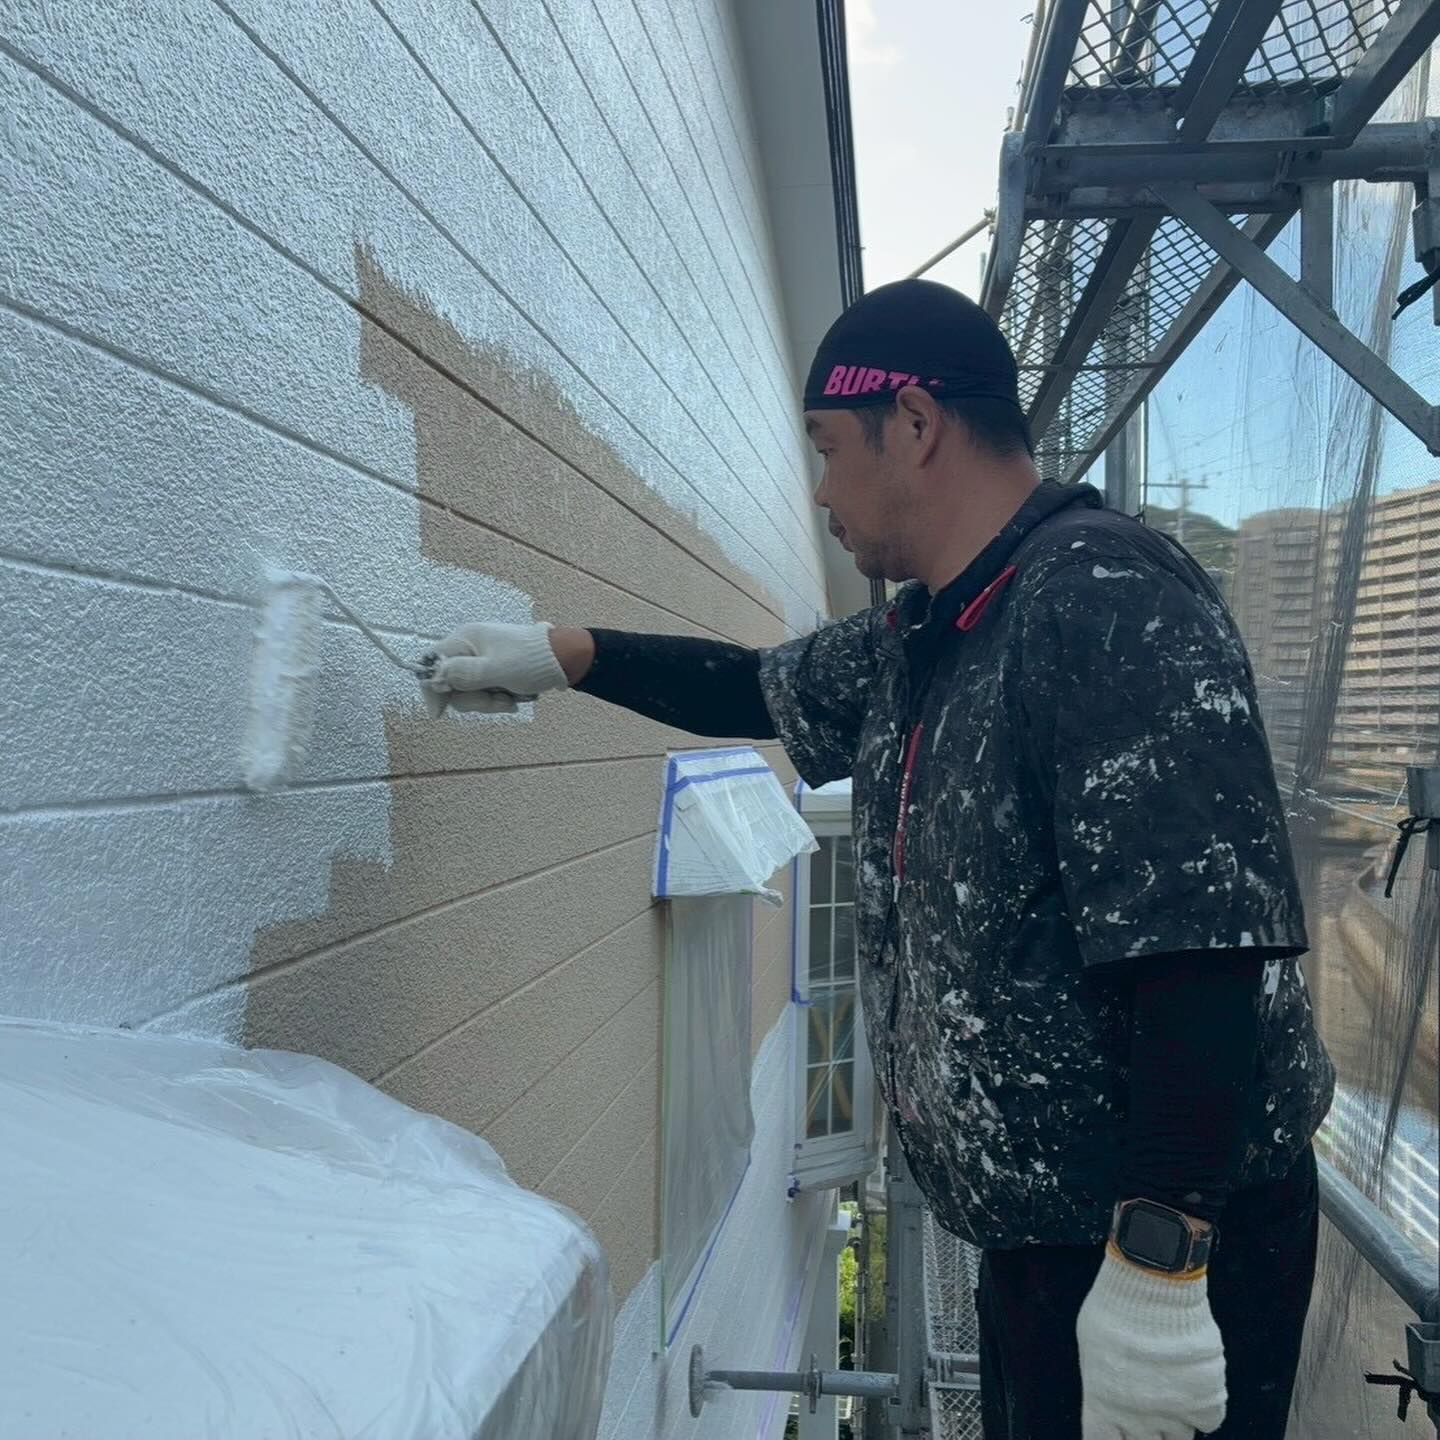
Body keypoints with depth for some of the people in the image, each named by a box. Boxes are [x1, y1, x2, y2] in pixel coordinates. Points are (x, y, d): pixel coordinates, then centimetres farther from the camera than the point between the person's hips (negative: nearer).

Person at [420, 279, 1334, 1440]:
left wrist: (1159, 1263, -27)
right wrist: (562, 653, 19)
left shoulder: (1108, 599, -23)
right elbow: (760, 690, 22)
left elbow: (1199, 949, -29)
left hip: (1175, 1232, -8)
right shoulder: (918, 639, 5)